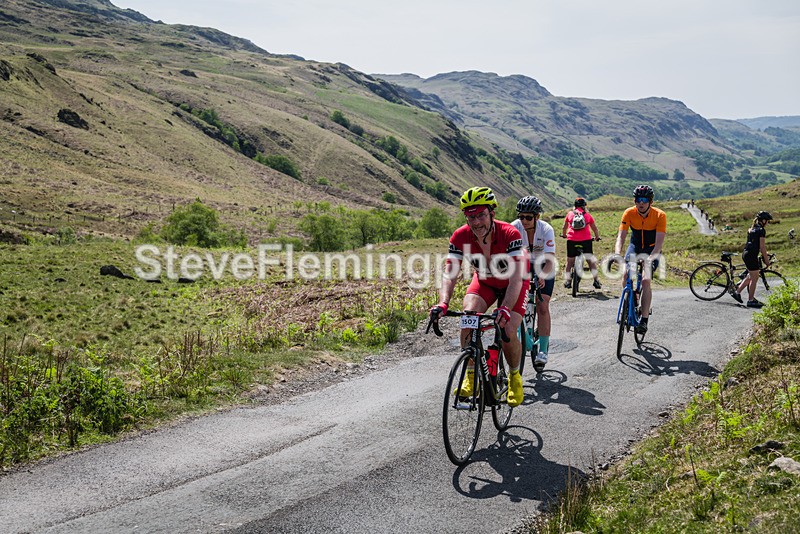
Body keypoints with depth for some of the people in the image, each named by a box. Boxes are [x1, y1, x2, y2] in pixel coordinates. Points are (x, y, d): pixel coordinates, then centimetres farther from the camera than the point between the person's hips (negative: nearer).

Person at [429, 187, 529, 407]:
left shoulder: (509, 234, -34)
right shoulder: (460, 237, -25)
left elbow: (516, 277, -41)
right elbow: (450, 273, -29)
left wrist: (506, 309, -56)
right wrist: (443, 303, -48)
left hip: (512, 284, -2)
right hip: (484, 281, 3)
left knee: (508, 331, -20)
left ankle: (515, 376, 11)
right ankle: (471, 375, -9)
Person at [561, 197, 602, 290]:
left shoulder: (570, 213, 13)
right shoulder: (587, 215, 13)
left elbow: (564, 227, 23)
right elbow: (595, 228, 20)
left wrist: (564, 235, 41)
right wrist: (597, 237, 36)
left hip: (572, 240, 0)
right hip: (586, 240, 0)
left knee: (570, 261, 11)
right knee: (591, 260, 7)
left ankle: (567, 281, 10)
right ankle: (596, 280, 3)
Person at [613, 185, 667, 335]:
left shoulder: (659, 215, -24)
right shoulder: (629, 213, -18)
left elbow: (659, 242, -29)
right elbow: (621, 236, -25)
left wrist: (650, 258, -46)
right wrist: (617, 254, -43)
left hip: (652, 250, -2)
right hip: (635, 246, 3)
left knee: (646, 280, -21)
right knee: (626, 274, -22)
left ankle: (644, 320, -15)